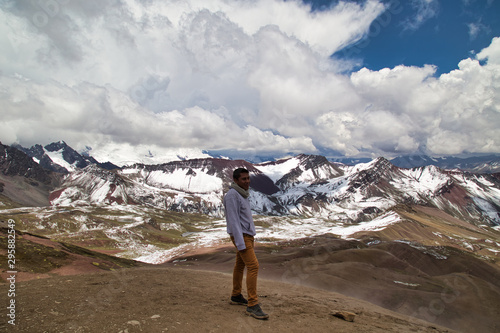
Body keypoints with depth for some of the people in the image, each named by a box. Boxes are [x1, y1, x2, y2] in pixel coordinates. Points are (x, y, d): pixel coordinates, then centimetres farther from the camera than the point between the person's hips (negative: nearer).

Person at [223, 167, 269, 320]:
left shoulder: (242, 194, 11)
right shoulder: (232, 195, -17)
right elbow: (233, 220, -21)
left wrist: (249, 236, 18)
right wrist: (240, 243, -24)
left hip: (248, 234, 9)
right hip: (241, 237, -9)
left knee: (240, 265, 16)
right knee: (253, 266, -14)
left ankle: (236, 296, 29)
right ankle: (252, 305, -10)